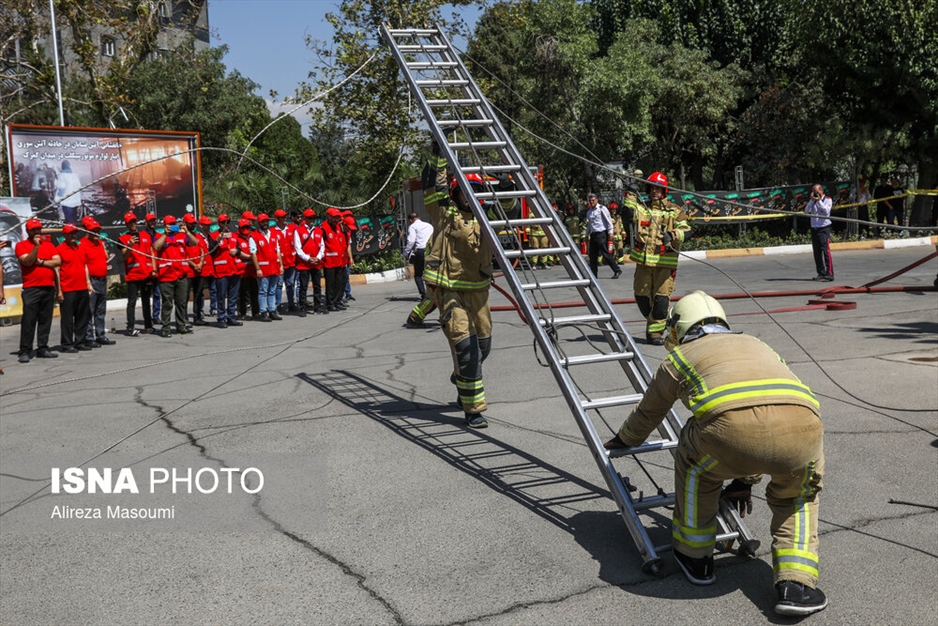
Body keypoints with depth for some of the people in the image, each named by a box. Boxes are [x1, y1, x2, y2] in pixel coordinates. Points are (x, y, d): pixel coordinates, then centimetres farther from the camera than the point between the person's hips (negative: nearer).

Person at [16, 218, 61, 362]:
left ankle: (42, 349, 14)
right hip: (31, 289, -4)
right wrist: (36, 245, -18)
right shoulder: (21, 245, 3)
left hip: (49, 288, 4)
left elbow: (58, 261, 3)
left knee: (45, 320, 7)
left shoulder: (48, 244, 14)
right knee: (29, 321, -6)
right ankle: (25, 352, -4)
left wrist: (41, 262, -8)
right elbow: (27, 261, -12)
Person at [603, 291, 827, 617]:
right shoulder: (756, 345, 42)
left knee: (695, 461, 31)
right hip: (802, 427, 4)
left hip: (732, 428, -3)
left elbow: (647, 414, 48)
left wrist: (623, 440, 71)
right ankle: (796, 585, 20)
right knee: (797, 494, 34)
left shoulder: (679, 356, 31)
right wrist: (746, 480, 67)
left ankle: (694, 556, 39)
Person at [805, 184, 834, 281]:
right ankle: (821, 273, 12)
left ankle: (830, 273, -13)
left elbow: (826, 211, -13)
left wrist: (819, 200, -12)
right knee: (817, 252, 6)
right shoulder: (812, 201, 14)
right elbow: (806, 211, 1)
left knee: (826, 250, -12)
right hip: (814, 228, 5)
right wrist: (812, 200, -5)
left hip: (824, 227, -5)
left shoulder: (828, 199, 1)